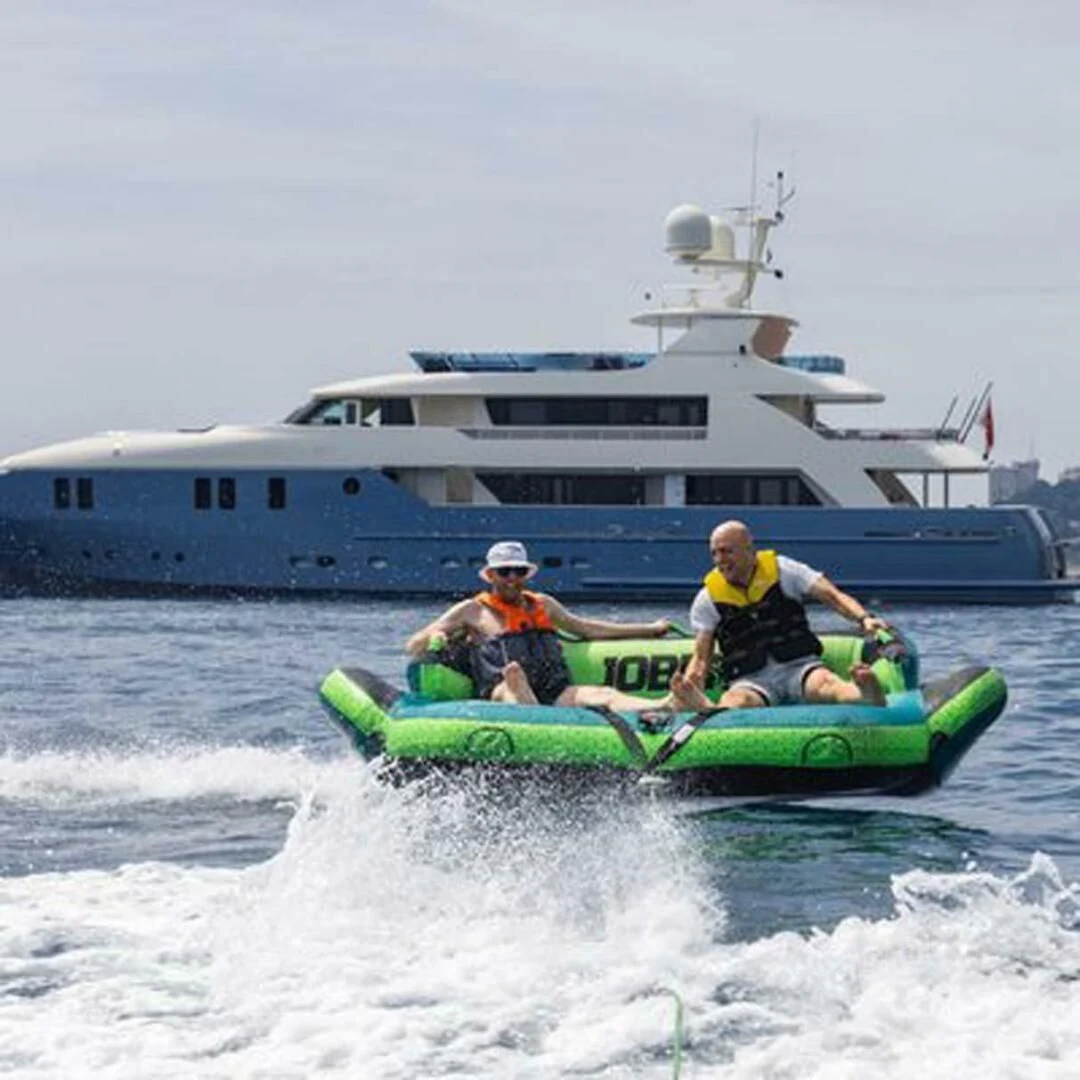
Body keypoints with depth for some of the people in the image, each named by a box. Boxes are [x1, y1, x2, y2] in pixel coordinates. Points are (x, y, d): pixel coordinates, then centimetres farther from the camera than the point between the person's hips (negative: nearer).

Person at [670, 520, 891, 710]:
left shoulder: (782, 571, 7)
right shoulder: (708, 599, 10)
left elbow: (831, 596, -1)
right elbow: (701, 658, 10)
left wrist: (863, 618, -21)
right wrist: (689, 685, -12)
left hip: (799, 666, -1)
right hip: (751, 681, 1)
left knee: (825, 683, -36)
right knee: (736, 701, -36)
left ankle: (866, 695, -66)